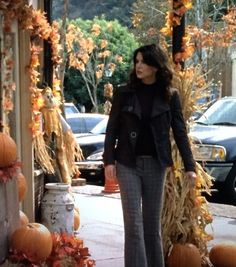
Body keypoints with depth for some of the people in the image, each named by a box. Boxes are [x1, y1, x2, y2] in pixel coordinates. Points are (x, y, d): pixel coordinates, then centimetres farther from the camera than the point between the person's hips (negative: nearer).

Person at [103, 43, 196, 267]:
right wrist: (109, 160, -8)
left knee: (153, 222, 9)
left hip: (155, 164, 1)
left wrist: (189, 166, -5)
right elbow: (112, 129, 1)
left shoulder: (170, 95, 1)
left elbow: (180, 132, 1)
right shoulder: (123, 93, 1)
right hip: (128, 164, -1)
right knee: (133, 223, -5)